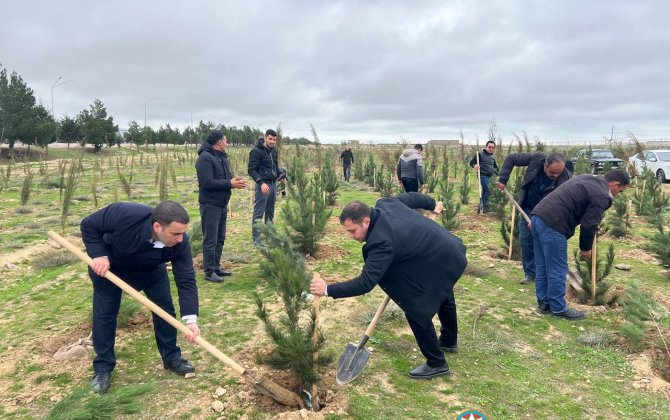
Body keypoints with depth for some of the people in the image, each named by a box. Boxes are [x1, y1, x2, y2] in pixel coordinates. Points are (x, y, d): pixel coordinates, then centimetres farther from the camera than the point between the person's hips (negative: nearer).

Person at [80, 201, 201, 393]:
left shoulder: (180, 243, -36)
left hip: (150, 270, 2)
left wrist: (190, 319, -39)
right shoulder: (124, 215, -44)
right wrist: (99, 255, -33)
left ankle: (171, 358, 16)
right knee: (104, 313, 0)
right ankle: (103, 367, 17)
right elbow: (88, 226, -25)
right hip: (109, 265, -2)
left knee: (165, 308, -1)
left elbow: (186, 281, -32)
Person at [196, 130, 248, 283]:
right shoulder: (205, 158, -16)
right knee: (210, 240, -3)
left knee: (220, 239, 15)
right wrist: (230, 183, -20)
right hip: (210, 205, -9)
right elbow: (207, 182, -24)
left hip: (222, 204, 9)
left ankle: (216, 267, 25)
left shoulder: (222, 157, 13)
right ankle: (209, 272, 5)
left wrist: (234, 180, -3)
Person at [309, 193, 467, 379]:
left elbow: (365, 283, -36)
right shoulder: (385, 203, -11)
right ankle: (449, 341, 56)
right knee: (443, 297, 31)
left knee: (416, 311, -1)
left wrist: (327, 290, -32)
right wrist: (432, 204, 28)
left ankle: (436, 364, 16)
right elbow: (413, 197, 8)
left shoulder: (382, 242, -36)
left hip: (440, 264, -10)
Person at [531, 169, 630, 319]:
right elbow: (589, 225, -7)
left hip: (538, 215, 10)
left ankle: (543, 303, 27)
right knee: (557, 270, 2)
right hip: (552, 225, -10)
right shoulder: (602, 196, -6)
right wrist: (585, 248, 8)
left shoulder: (587, 179, 23)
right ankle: (558, 308, 13)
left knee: (542, 267, 17)